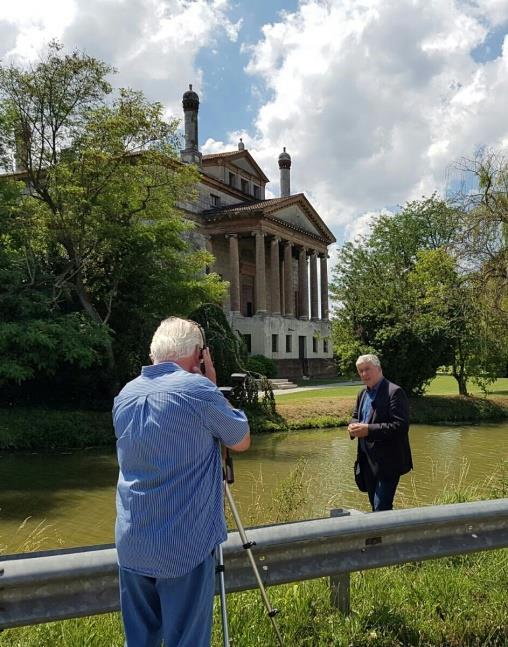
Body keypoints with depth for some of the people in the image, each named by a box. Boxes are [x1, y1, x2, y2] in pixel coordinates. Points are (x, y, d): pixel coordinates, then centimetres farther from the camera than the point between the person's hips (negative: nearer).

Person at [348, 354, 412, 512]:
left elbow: (400, 426, -22)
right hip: (368, 462, 8)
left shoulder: (394, 392, -15)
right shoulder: (363, 393, 13)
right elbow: (355, 417, 22)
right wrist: (353, 426, -3)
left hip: (387, 463, -8)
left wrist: (368, 429, -26)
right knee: (375, 506, 18)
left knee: (381, 509, -8)